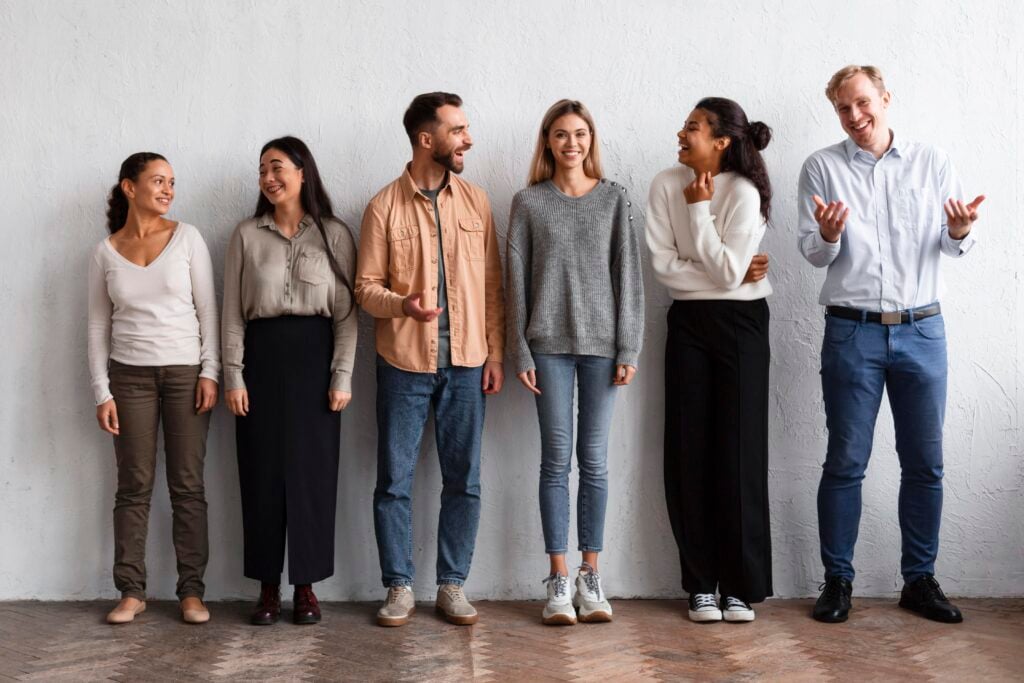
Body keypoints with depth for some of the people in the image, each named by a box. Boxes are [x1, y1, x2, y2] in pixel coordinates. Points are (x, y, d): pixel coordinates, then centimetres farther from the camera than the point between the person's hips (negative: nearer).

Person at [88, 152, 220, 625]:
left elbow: (208, 310, 0)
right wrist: (101, 392, -1)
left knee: (188, 485, 1)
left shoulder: (186, 238, 0)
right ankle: (131, 591, 11)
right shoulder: (105, 253, 3)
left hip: (186, 372, 0)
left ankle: (191, 591, 7)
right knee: (134, 486, 3)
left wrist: (210, 372, -7)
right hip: (130, 375, 1)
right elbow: (98, 326, 5)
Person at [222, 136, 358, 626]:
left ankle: (306, 585, 11)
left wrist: (342, 375, -6)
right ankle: (268, 586, 11)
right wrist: (233, 375, -3)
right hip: (262, 354, 1)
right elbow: (233, 310, 5)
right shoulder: (247, 235, 7)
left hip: (314, 353, -1)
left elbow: (346, 311, 1)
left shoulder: (334, 235, 4)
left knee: (313, 468, 1)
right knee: (262, 469, 2)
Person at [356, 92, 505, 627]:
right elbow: (366, 286, -2)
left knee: (464, 481, 6)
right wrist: (402, 305, -22)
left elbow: (491, 283, 8)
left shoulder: (475, 201, 7)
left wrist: (495, 352, 3)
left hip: (465, 363, 3)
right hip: (404, 363, -2)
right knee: (394, 481, 3)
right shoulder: (384, 206, -2)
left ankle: (452, 584, 18)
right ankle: (399, 587, 16)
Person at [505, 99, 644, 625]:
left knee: (594, 459, 4)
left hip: (602, 342, 1)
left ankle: (590, 575, 12)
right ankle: (558, 578, 6)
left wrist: (629, 349, -2)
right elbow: (516, 279, 4)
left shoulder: (614, 198, 6)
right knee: (556, 458, 0)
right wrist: (519, 351, -2)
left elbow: (628, 274, 4)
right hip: (549, 343, 0)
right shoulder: (528, 202, 5)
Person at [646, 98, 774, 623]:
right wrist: (729, 273, -11)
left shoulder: (744, 192, -11)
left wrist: (699, 209, -13)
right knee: (689, 450, 2)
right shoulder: (667, 185, 0)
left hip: (741, 324, -3)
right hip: (689, 323, 3)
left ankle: (740, 584, 8)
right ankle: (701, 584, 11)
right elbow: (663, 265, -6)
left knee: (740, 450, -2)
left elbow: (726, 270, -17)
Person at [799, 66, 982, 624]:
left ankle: (919, 579, 17)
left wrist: (960, 232, -17)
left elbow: (953, 246, 6)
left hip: (922, 328, 2)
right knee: (846, 462, 1)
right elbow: (813, 254, 2)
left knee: (925, 463, 5)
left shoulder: (931, 162, 8)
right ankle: (837, 580, 11)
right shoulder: (822, 167, 4)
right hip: (852, 330, -2)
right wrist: (828, 236, -20)